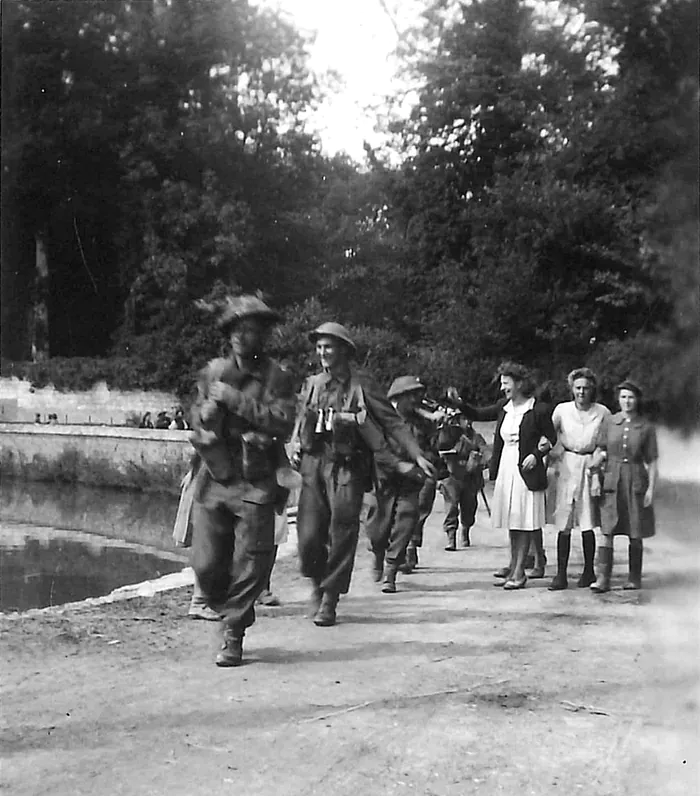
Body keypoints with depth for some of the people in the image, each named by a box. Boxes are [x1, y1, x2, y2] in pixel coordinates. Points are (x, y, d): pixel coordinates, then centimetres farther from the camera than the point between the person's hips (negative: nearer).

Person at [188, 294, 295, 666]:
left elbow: (282, 423, -16)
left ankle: (233, 636, 8)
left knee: (250, 563, -6)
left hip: (255, 484, -3)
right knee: (206, 565, 3)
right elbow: (197, 422, 15)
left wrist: (236, 400, -17)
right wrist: (207, 412, -6)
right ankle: (233, 614, 30)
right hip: (213, 478, 3)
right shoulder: (213, 372, 10)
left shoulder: (276, 378, -1)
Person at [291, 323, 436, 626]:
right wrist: (295, 446, 2)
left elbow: (393, 423, 1)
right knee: (308, 536, -3)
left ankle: (329, 600, 7)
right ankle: (317, 583, 24)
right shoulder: (311, 385, 11)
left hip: (347, 468, -2)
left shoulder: (361, 387, 0)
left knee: (342, 536, -4)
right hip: (313, 466, 3)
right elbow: (300, 422, 22)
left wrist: (417, 455, -6)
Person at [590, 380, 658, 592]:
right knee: (606, 530, -8)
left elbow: (652, 462, 2)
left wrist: (651, 489, -5)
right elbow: (600, 451, 9)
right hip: (611, 481, 1)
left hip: (635, 482, -1)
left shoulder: (646, 428, 1)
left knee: (635, 534, 7)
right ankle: (603, 579, -9)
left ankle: (635, 578, 20)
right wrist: (593, 466, -10)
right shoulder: (608, 423, 4)